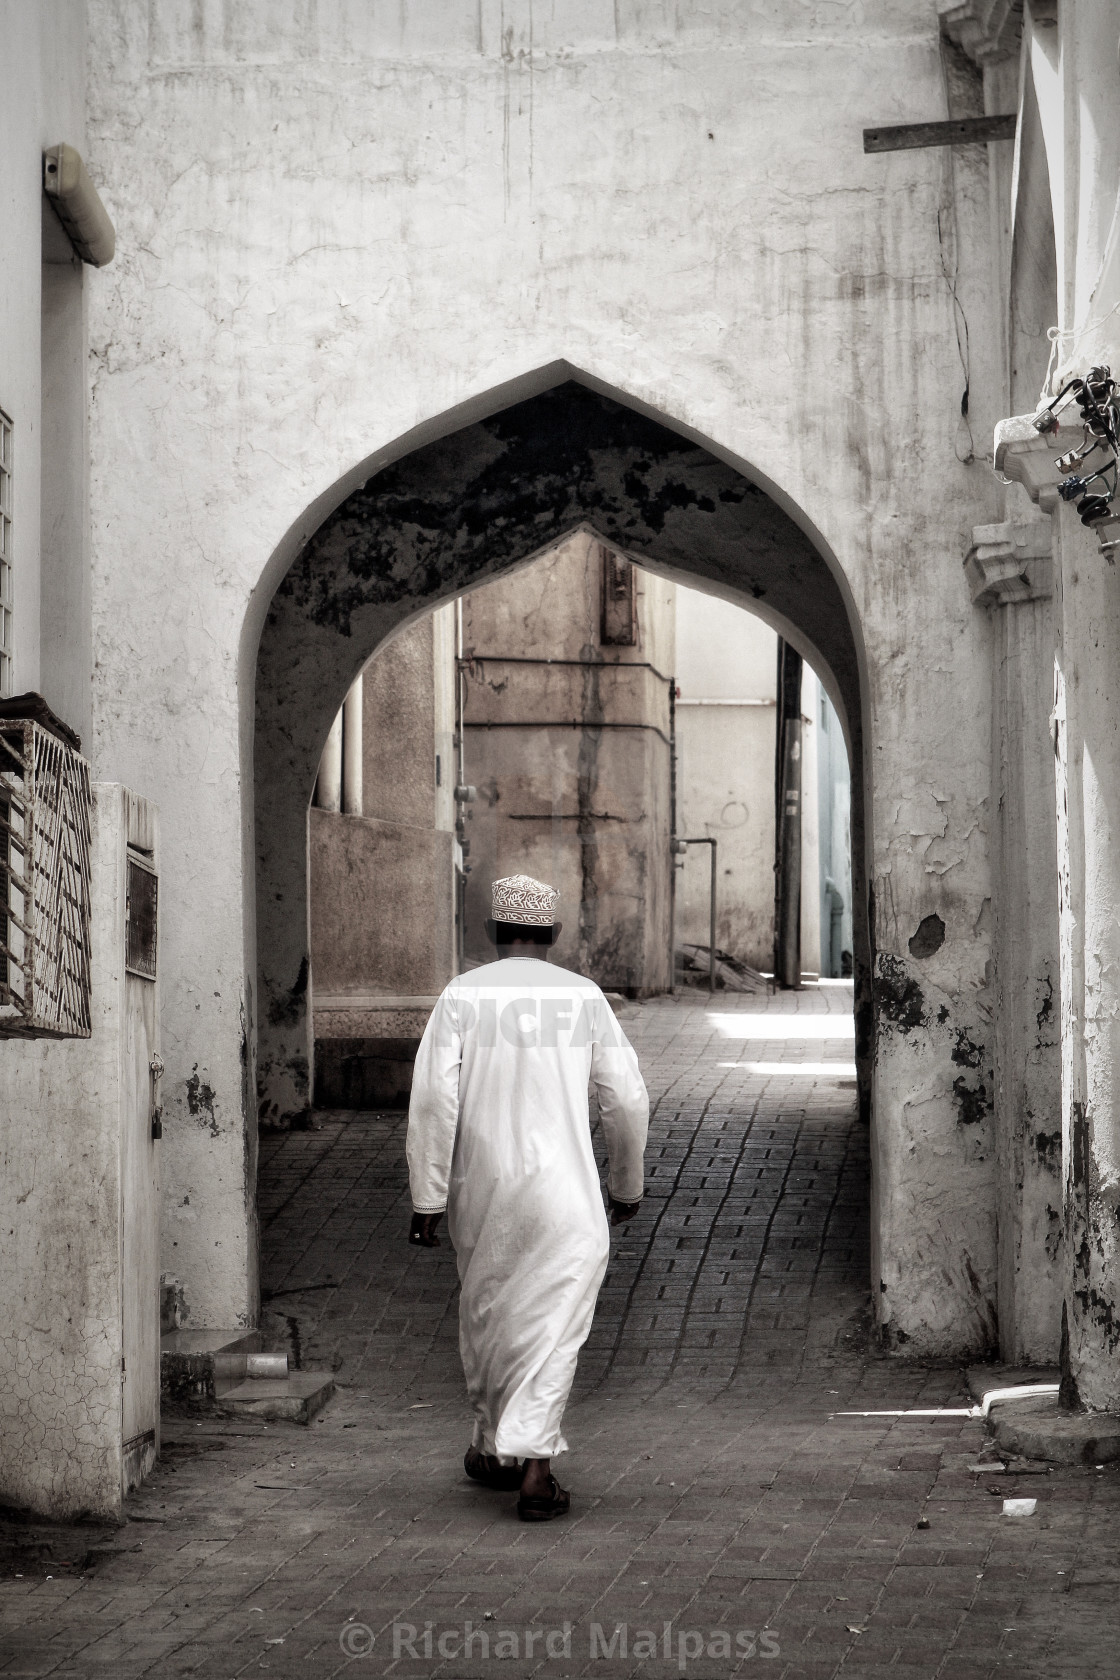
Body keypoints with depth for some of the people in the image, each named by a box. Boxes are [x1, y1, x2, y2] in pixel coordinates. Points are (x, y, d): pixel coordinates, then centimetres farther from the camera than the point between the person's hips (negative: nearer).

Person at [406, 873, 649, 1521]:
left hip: (483, 1189, 1)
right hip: (565, 1188, -1)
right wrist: (628, 1183, 18)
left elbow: (434, 1099, -7)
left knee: (487, 1315, 18)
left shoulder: (463, 995, -1)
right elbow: (627, 1099, 4)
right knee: (554, 1322, -1)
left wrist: (428, 1197, -3)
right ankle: (533, 1460, -12)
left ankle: (495, 1445, 31)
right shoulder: (584, 997, 1)